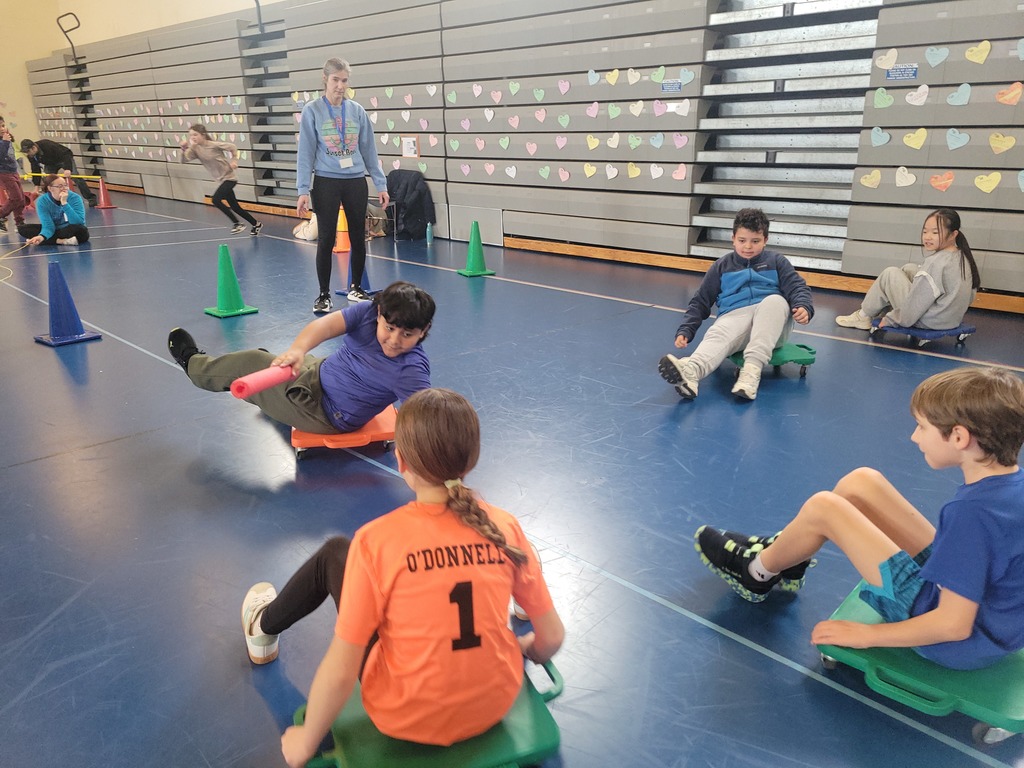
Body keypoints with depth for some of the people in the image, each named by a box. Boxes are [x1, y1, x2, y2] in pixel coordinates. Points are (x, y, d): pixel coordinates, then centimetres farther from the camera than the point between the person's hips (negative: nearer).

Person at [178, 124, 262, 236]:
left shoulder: (214, 145, -18)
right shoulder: (195, 149, -2)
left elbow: (232, 147, -7)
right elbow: (182, 160, -10)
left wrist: (233, 161, -12)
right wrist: (183, 149, -25)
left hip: (229, 178, -7)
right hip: (221, 180, 7)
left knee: (215, 199, -23)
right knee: (234, 207, 11)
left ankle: (237, 224, -11)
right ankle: (256, 224, 26)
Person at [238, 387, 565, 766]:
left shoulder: (376, 540, -24)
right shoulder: (505, 527, -14)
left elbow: (340, 673, -18)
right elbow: (552, 637, -5)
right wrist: (519, 650, 18)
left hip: (407, 719, -3)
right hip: (497, 703, 3)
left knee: (335, 553, 14)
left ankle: (263, 627, 41)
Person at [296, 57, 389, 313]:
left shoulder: (357, 111, 5)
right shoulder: (312, 111, -3)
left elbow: (369, 149, 8)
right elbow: (306, 152, -4)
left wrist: (381, 184, 5)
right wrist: (303, 190, -10)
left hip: (356, 182, 3)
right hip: (326, 183, -3)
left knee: (358, 237, 9)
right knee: (326, 239, 0)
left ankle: (356, 288, 26)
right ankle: (324, 295, 12)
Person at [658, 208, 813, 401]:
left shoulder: (776, 261, 17)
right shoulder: (722, 266, 19)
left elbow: (797, 287, 7)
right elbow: (700, 302, 16)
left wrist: (803, 307, -17)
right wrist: (685, 331, 1)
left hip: (772, 324, 0)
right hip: (734, 316, 0)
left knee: (775, 300, -35)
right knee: (717, 335, -36)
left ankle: (752, 369, -50)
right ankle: (690, 372, -71)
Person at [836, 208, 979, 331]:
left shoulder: (936, 262, -24)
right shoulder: (963, 257, 2)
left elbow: (915, 305, -22)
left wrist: (890, 319, -7)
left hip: (927, 321, -9)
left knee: (890, 273, 1)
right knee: (909, 268, 17)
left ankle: (863, 316, 15)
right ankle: (882, 311, 25)